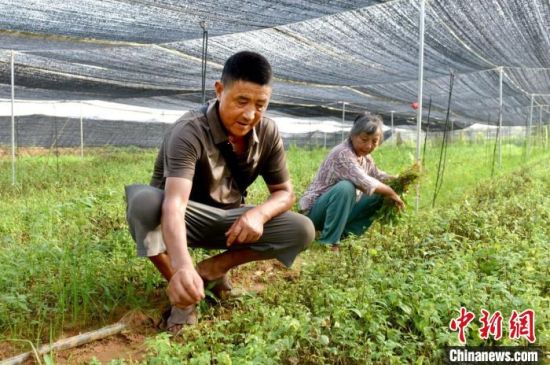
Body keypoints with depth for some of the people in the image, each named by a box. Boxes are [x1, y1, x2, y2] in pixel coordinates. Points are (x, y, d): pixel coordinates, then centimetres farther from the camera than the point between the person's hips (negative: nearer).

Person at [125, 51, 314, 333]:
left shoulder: (268, 133, -11)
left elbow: (285, 192, -4)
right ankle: (184, 292, -15)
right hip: (185, 220, -4)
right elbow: (175, 203, -42)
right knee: (144, 202, -38)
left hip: (227, 221, 4)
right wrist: (182, 266, -61)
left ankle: (213, 268, -4)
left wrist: (259, 213, -28)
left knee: (302, 230, -16)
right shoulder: (190, 132, -28)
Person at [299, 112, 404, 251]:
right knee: (346, 187, -35)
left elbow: (378, 176, 16)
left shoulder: (365, 157, 4)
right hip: (315, 210, -9)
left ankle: (344, 234, -1)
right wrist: (392, 194, -19)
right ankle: (329, 242, -24)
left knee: (379, 196, 3)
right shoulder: (343, 153, -24)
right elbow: (366, 184, -32)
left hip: (340, 210, 9)